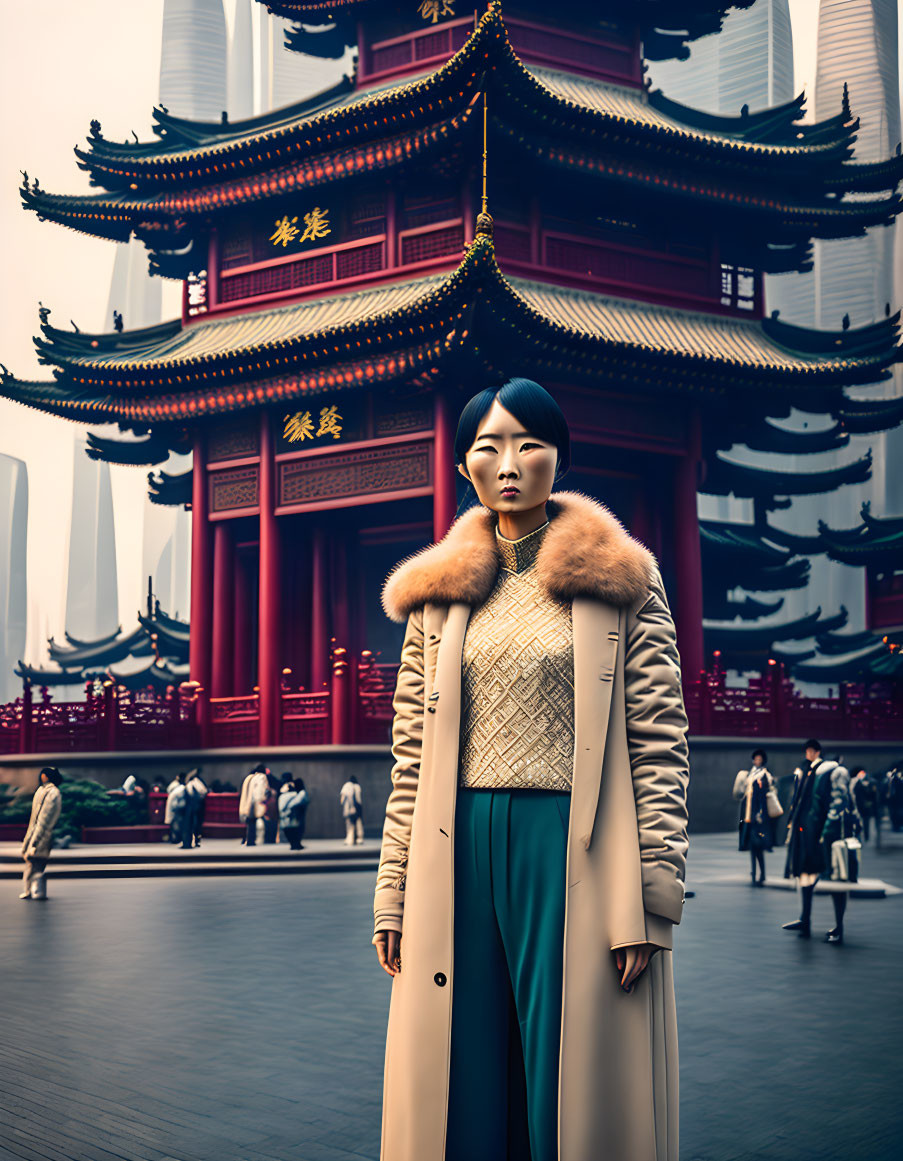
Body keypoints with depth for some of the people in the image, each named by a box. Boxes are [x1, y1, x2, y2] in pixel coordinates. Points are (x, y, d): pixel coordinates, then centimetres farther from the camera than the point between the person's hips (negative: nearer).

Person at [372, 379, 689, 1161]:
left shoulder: (621, 580, 3)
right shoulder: (439, 595, 12)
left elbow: (659, 743, -2)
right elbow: (412, 752, 12)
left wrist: (650, 902, -10)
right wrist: (394, 896, 6)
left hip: (575, 853, -3)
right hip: (460, 855, 3)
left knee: (575, 1090, 3)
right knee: (465, 1092, 8)